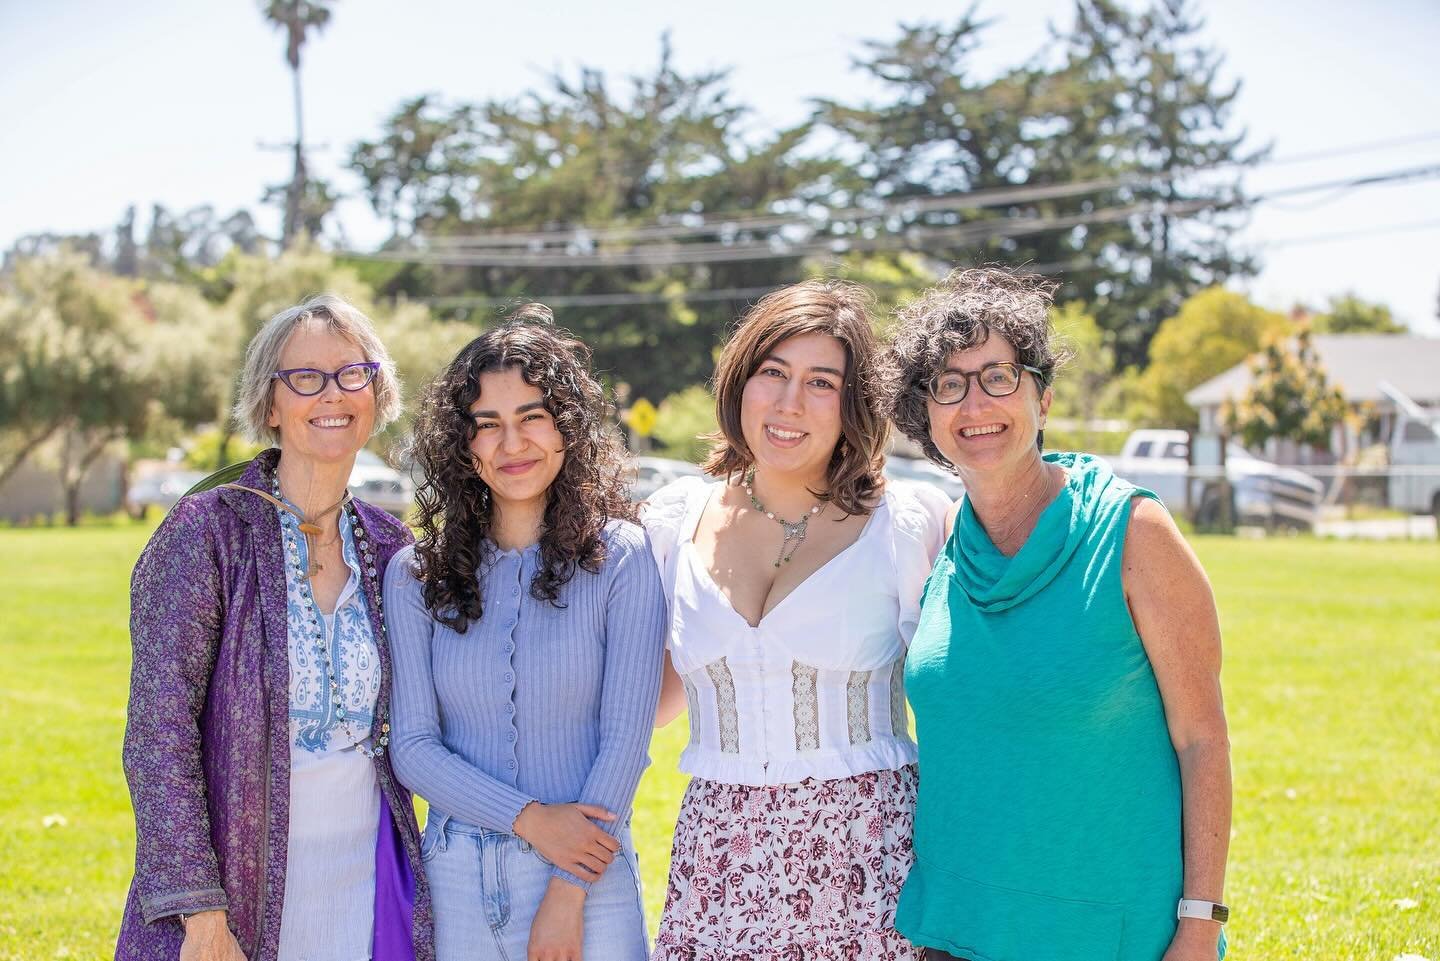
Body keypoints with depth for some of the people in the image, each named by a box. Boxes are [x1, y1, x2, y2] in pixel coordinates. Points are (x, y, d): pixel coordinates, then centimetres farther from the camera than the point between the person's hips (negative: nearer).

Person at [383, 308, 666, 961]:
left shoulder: (621, 558, -6)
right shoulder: (416, 575, 1)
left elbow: (625, 739, -7)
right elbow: (413, 747, -2)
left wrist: (569, 894, -11)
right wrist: (529, 819, -15)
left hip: (589, 873, -2)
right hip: (456, 877, 2)